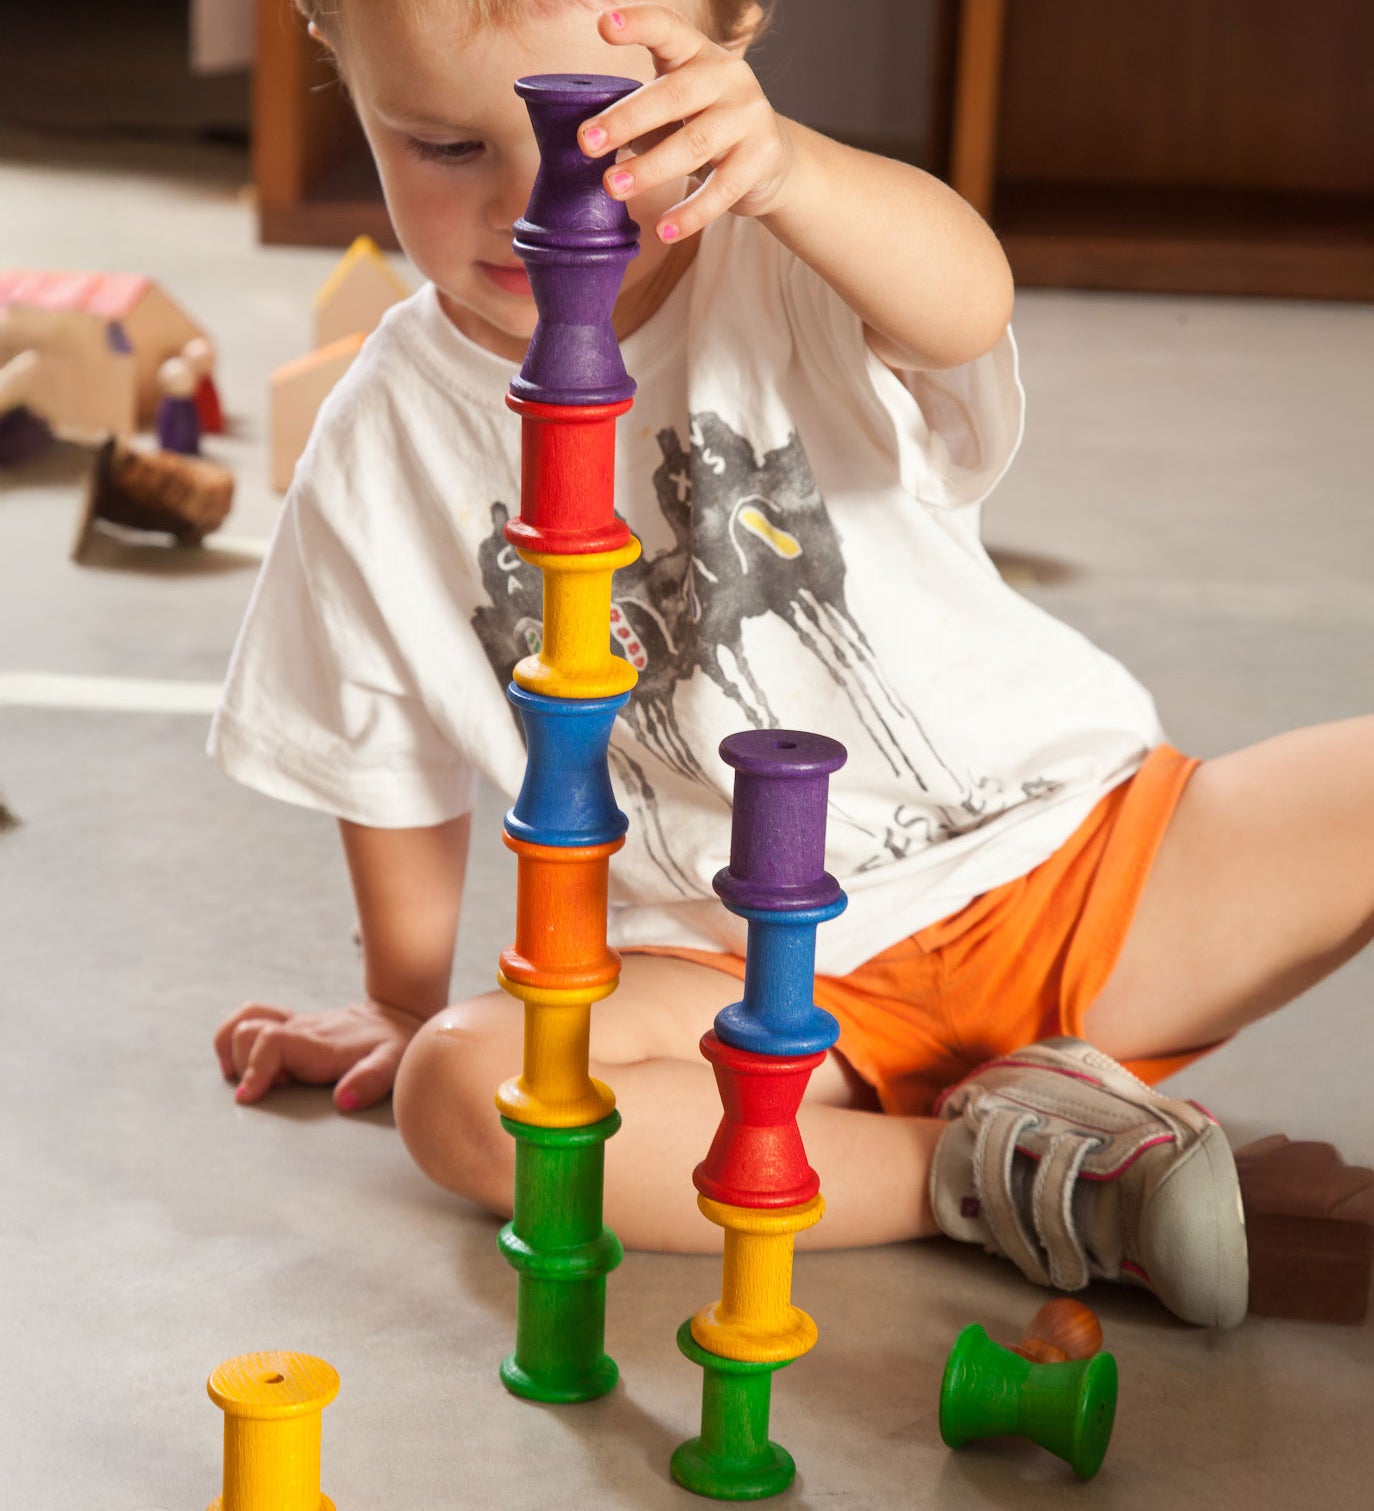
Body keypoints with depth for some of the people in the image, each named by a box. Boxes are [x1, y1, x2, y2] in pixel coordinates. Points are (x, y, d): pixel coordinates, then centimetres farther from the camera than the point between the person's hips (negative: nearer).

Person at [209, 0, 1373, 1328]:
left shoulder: (792, 267, -9)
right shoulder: (376, 460, -1)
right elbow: (393, 772, 14)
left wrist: (783, 166, -55)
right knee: (459, 1091, -28)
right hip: (748, 978, 2)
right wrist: (403, 1005, 22)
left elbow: (963, 304, -35)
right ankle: (985, 1166, -24)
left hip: (1061, 836, -1)